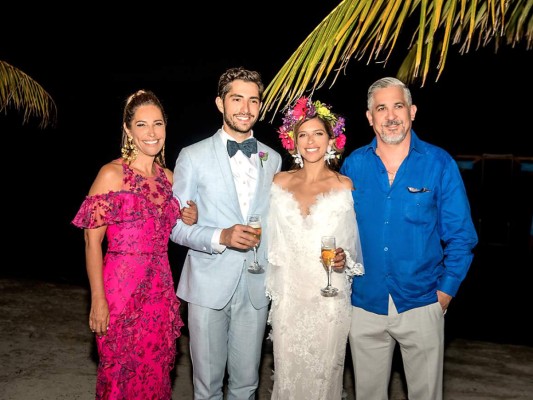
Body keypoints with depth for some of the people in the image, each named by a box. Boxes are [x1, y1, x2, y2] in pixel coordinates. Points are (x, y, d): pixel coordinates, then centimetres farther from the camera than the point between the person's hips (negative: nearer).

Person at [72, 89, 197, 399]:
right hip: (122, 288, -5)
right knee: (122, 373, 9)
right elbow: (92, 239, -11)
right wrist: (98, 300, -15)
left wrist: (188, 219, -1)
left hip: (160, 288, 5)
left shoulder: (168, 176, 8)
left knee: (155, 371, 16)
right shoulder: (112, 174, -9)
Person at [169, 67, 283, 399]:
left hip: (256, 287, 3)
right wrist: (220, 237, -20)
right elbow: (176, 225, -4)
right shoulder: (193, 156, -3)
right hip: (209, 285, -2)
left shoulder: (273, 159, 8)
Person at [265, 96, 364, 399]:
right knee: (288, 372, 12)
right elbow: (274, 242, 11)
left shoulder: (345, 185, -4)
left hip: (330, 297, -2)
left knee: (323, 373, 9)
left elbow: (356, 243, 2)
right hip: (288, 294, 2)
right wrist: (271, 288, 10)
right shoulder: (281, 182, 4)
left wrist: (345, 259, -18)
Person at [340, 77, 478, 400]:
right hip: (365, 304, 2)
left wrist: (445, 291, -6)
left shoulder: (439, 163, -6)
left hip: (422, 304, -1)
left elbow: (460, 235, -3)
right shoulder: (353, 165, -1)